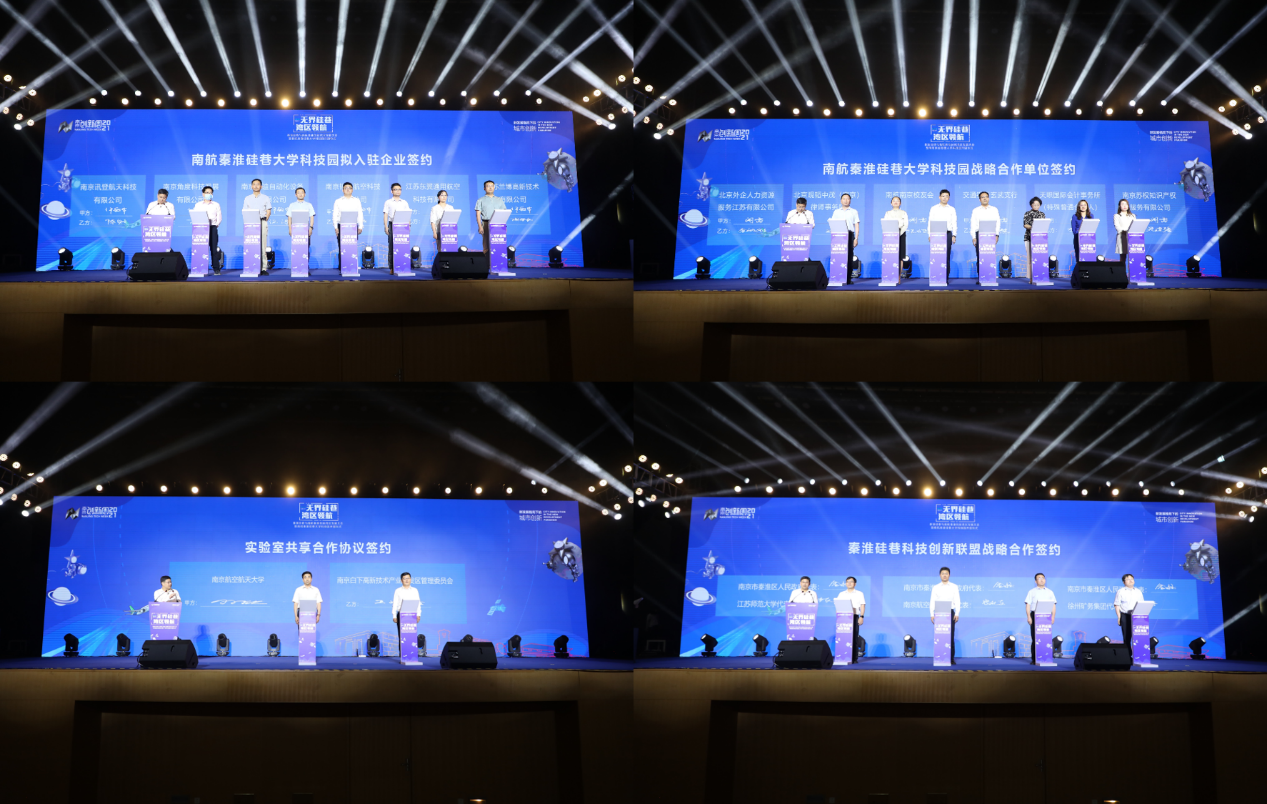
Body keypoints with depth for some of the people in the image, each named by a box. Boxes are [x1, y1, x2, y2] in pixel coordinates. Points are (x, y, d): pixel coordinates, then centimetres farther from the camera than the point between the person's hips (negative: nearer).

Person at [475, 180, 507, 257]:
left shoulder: (499, 200, 17)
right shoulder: (481, 200, 9)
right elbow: (478, 214, 2)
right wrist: (480, 227, -8)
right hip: (486, 224, -2)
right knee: (487, 243, -8)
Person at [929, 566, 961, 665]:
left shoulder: (954, 587, 9)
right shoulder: (936, 587, 10)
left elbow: (957, 601, 4)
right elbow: (932, 601, 7)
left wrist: (957, 614, -7)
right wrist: (932, 614, -4)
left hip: (950, 612, -1)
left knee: (950, 637, -5)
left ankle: (951, 658, -2)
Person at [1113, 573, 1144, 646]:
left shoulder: (1138, 592, 13)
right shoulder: (1121, 592, 2)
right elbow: (1116, 605, 0)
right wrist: (1119, 617, -7)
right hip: (1125, 616, -2)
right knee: (1126, 636, -2)